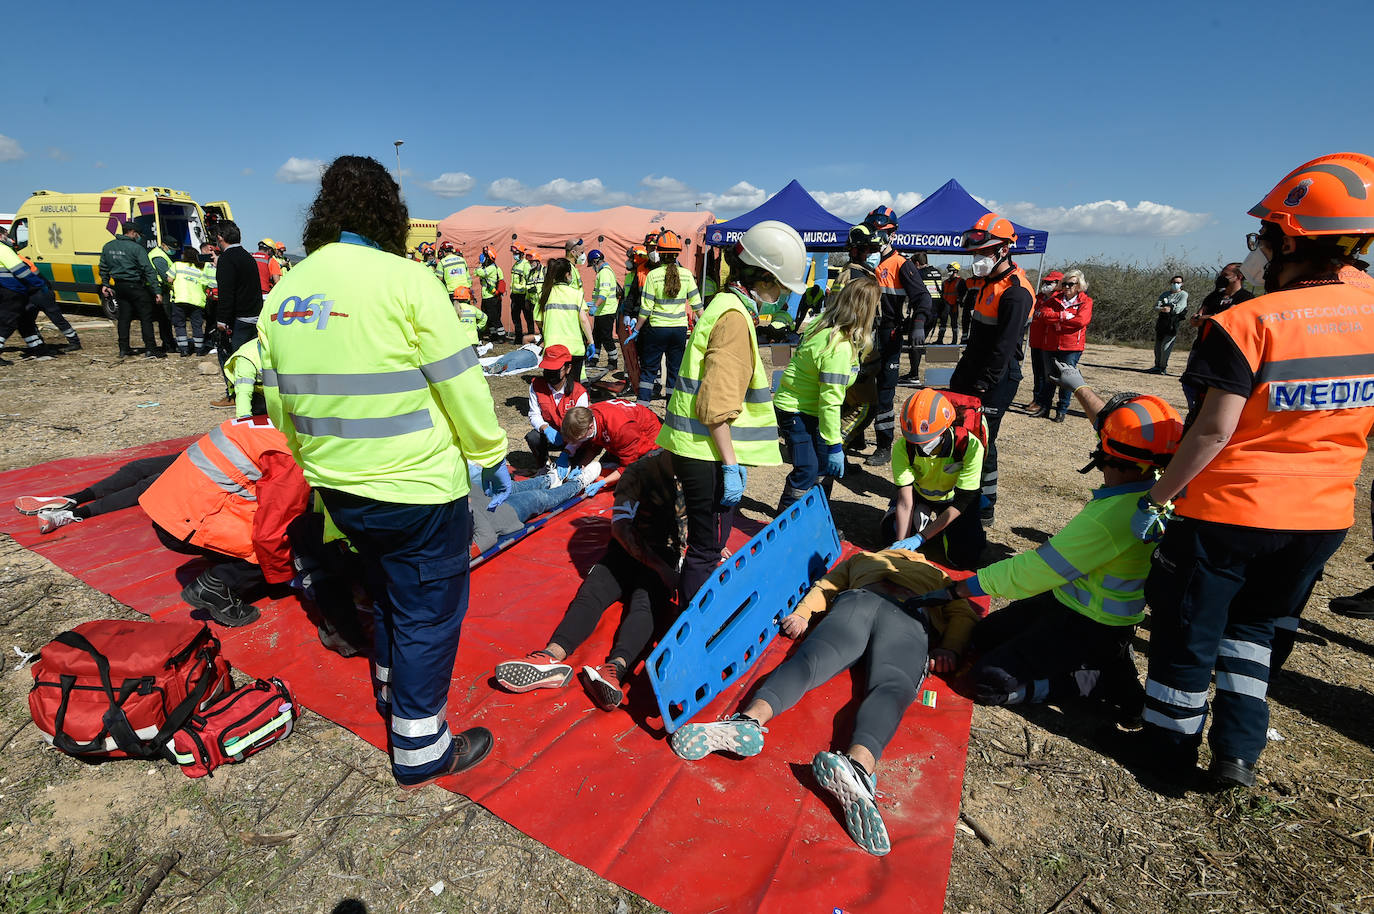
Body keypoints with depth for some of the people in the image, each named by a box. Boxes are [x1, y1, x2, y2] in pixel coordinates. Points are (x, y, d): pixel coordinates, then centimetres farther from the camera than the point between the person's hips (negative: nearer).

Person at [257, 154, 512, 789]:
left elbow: (279, 405, 12)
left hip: (339, 489, 7)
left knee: (389, 595, 27)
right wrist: (490, 455, -3)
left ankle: (393, 701, 48)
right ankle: (419, 752, 23)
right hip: (418, 488, -7)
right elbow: (461, 385, -15)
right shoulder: (405, 279, -15)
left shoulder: (282, 294, 6)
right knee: (428, 612, 9)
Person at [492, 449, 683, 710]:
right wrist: (658, 566, -24)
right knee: (589, 595, -28)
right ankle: (553, 657, -51)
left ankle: (615, 668, -57)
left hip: (664, 559, 0)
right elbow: (620, 526, -15)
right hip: (628, 549, 0)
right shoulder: (640, 471, -4)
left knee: (645, 604, -32)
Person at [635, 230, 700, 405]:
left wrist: (636, 329, 2)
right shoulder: (686, 274, -1)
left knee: (648, 369, 10)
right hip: (680, 328, 2)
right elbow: (696, 304, 5)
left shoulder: (653, 275, -9)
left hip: (657, 328, -2)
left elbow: (646, 308, -8)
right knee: (675, 370, 10)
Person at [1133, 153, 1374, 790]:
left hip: (1227, 510, -6)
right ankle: (1239, 753, 30)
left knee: (1186, 631, 12)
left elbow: (1214, 431, -20)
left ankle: (1169, 753, 29)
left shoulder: (1247, 322, -18)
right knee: (1254, 622, 27)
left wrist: (1156, 499, -11)